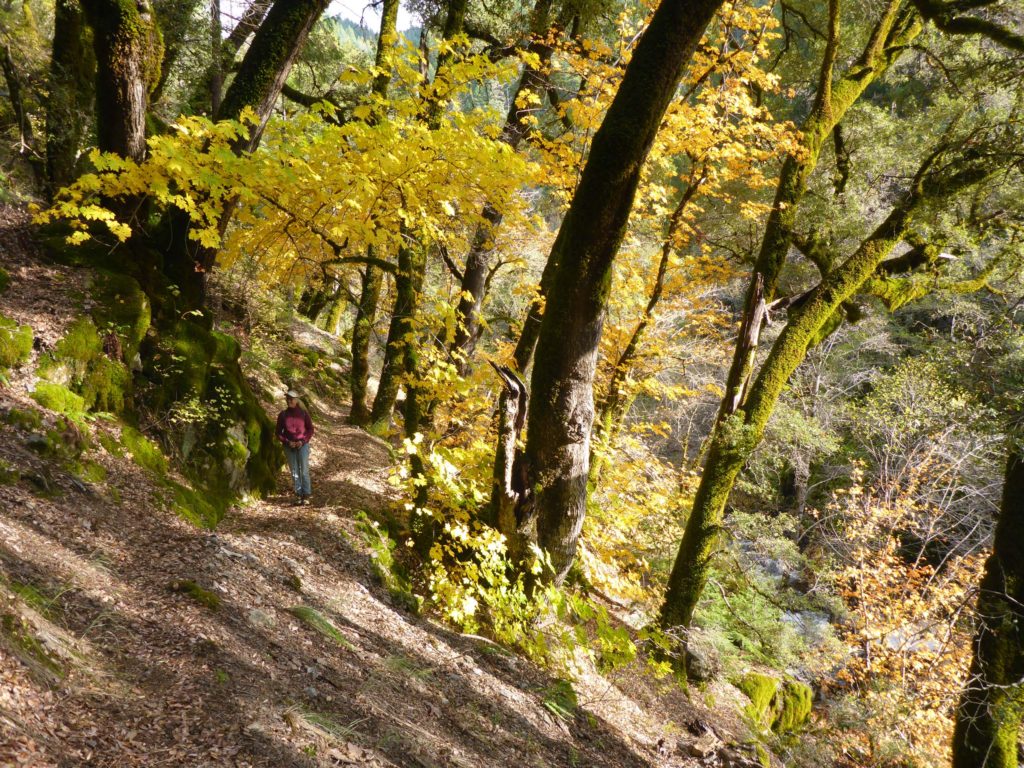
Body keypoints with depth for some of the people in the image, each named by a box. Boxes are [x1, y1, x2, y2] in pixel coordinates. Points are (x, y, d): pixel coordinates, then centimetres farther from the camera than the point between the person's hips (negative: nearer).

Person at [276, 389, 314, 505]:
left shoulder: (303, 413, -2)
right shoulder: (282, 415, 2)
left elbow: (310, 429, 1)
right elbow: (279, 432, 6)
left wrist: (303, 441, -12)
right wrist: (287, 442, -9)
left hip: (303, 445, -2)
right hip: (289, 447, 2)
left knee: (304, 471, -6)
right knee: (294, 472, 3)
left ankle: (306, 496, -1)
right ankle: (299, 496, 8)